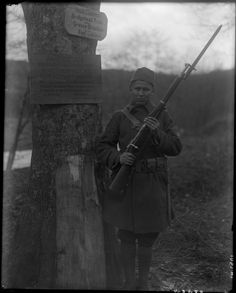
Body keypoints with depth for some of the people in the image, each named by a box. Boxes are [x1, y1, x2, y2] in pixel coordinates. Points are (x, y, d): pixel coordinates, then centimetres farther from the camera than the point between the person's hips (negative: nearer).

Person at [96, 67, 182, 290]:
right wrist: (119, 157, -24)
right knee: (126, 236, 8)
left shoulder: (162, 116, 2)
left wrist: (156, 132, -24)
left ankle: (143, 284, 27)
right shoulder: (120, 117, -1)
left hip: (152, 184, 1)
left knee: (147, 238, 9)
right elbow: (102, 149, -2)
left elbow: (175, 148, -6)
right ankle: (129, 282, 25)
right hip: (125, 182, 0)